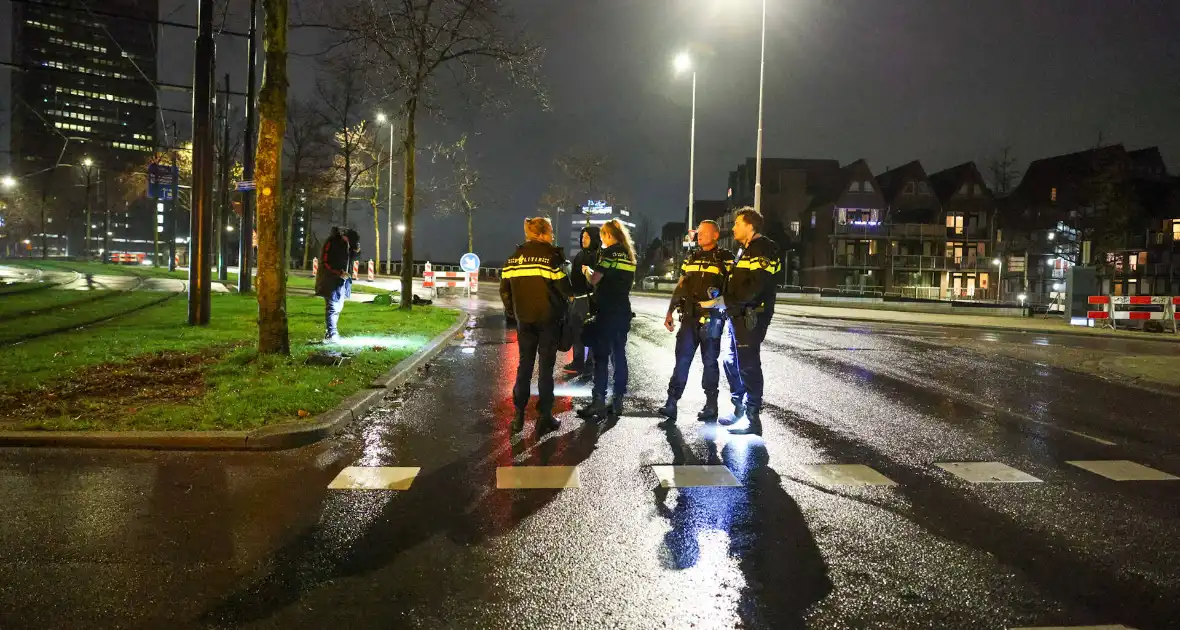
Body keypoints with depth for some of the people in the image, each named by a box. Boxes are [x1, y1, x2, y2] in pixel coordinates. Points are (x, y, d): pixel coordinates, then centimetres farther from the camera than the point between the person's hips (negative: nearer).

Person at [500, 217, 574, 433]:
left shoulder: (514, 256, 6)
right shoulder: (550, 255, -10)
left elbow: (505, 289, 6)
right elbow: (563, 286, -14)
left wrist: (512, 312, 16)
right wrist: (572, 297, 6)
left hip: (524, 319, 4)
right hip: (548, 318, -4)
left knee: (524, 365, 13)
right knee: (546, 367, 4)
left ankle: (519, 415, 13)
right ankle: (544, 415, 7)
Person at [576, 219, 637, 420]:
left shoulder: (609, 252, -10)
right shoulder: (629, 254, 14)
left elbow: (594, 280, -16)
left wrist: (587, 270, 5)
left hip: (607, 311, -8)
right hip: (623, 311, 8)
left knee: (601, 356, -6)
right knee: (619, 355, 9)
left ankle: (599, 402, -7)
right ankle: (618, 401, 12)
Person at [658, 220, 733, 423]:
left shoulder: (725, 258, -1)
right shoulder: (691, 257, 14)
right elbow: (680, 287, 16)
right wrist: (670, 312, 13)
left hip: (712, 318, -4)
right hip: (690, 316, 4)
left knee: (709, 361, 3)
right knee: (681, 359, 1)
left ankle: (711, 406, 13)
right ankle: (671, 404, 2)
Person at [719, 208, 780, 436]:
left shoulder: (763, 251, -13)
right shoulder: (744, 250, 19)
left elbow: (753, 289, -22)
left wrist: (724, 301, -21)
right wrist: (722, 295, 5)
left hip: (750, 316, -10)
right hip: (736, 315, 10)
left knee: (747, 366, -7)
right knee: (731, 361, 15)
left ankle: (752, 419, 1)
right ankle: (739, 410, 27)